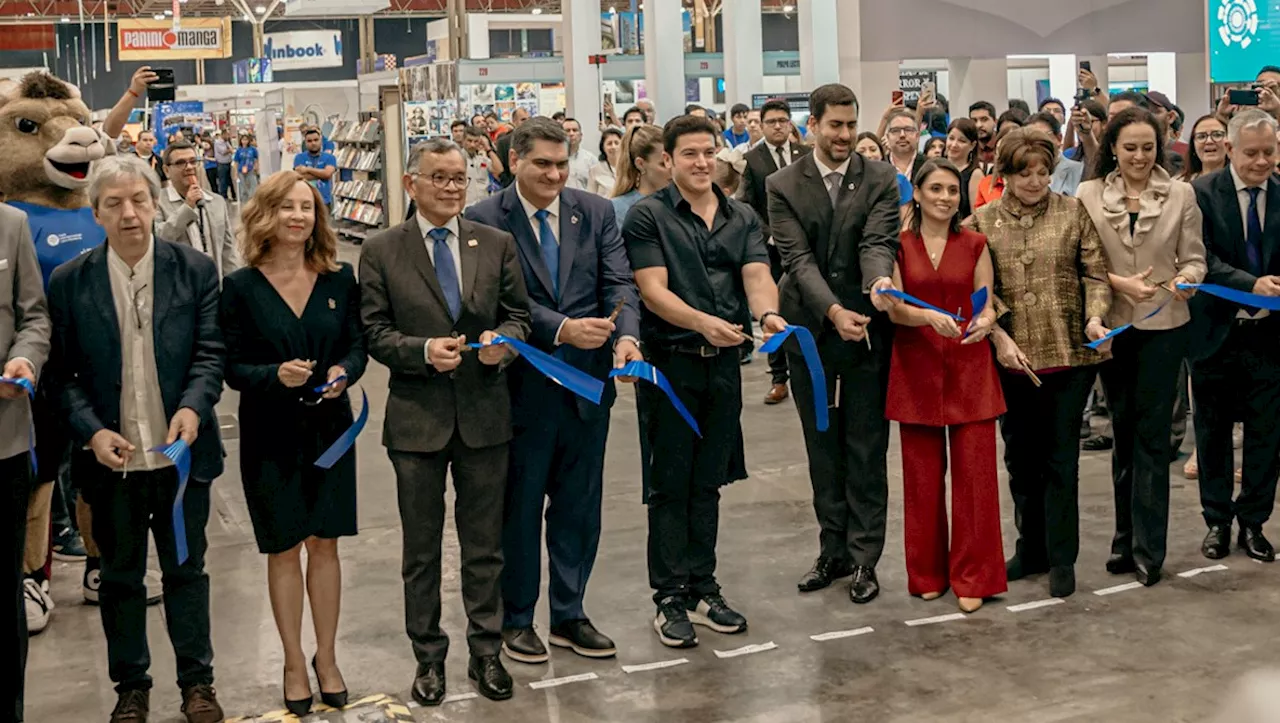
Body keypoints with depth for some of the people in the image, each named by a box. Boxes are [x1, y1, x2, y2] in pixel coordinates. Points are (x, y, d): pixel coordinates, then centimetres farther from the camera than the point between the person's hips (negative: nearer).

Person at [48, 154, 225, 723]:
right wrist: (92, 431, -16)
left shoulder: (196, 270, -3)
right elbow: (64, 372, -2)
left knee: (186, 570, 12)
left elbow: (210, 352, -4)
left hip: (181, 454, 0)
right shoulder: (69, 282, -3)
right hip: (111, 457, 0)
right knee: (120, 577, 13)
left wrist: (193, 406, -22)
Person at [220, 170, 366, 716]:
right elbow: (233, 367, -6)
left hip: (329, 428, 2)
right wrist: (276, 375, -24)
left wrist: (343, 371, -19)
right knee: (284, 549, 9)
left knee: (324, 544, 8)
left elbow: (357, 345, 2)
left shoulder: (339, 279, 0)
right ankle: (294, 662, 23)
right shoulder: (241, 287, -6)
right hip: (270, 433, -1)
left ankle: (326, 657, 24)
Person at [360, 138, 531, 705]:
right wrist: (424, 350, -19)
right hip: (417, 418, -1)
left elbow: (519, 315, 6)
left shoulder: (497, 244, 4)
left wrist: (503, 338, -15)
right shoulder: (381, 252, -2)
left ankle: (486, 652, 25)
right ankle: (428, 656, 25)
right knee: (421, 550, 11)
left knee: (484, 546, 11)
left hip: (485, 414, 1)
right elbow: (374, 333, -3)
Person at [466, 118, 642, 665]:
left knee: (580, 507, 13)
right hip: (523, 387, -3)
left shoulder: (596, 213, 4)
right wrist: (562, 329, -27)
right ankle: (516, 619, 26)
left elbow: (619, 284, -4)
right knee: (519, 507, 10)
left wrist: (627, 336, -23)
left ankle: (569, 615, 28)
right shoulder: (484, 221, -7)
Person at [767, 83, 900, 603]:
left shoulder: (880, 179, -1)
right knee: (823, 448, 12)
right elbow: (797, 258, -11)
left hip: (867, 329, -1)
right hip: (811, 331, 1)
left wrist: (879, 280, -37)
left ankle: (864, 557, 13)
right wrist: (833, 311, -26)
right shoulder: (783, 186, -1)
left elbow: (877, 241, -14)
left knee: (866, 449, 4)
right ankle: (833, 551, 23)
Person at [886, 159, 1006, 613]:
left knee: (974, 470, -2)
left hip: (969, 368, 1)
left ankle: (972, 576, 8)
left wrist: (986, 321, -17)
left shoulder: (975, 245, 6)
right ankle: (927, 573, 18)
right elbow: (894, 308, -5)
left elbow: (988, 304, 5)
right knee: (922, 474, 5)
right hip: (917, 367, 0)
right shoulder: (898, 245, 3)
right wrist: (929, 316, -24)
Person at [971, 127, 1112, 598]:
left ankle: (1062, 559, 12)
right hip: (1011, 359, 2)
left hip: (1068, 355, -2)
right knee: (1020, 458, 13)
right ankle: (1031, 550, 27)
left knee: (1061, 458, 2)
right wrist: (1000, 337, -11)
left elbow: (1095, 274, 1)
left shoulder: (1073, 213, 1)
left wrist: (1095, 317, -15)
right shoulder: (983, 221, 2)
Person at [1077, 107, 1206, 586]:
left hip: (1163, 326, -2)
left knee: (1151, 435, -1)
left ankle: (1146, 548, 5)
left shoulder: (1181, 195, 0)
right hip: (1113, 326, 2)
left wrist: (1185, 278, -20)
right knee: (1123, 432, 12)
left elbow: (1194, 259, 1)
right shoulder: (1089, 195, 1)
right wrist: (1120, 283, -15)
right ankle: (1127, 538, 23)